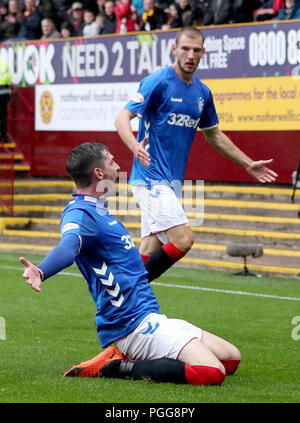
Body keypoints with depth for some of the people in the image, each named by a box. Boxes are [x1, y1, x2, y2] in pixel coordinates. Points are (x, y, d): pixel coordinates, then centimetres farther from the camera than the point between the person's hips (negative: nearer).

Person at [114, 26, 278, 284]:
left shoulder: (202, 92, 13)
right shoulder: (158, 82, -9)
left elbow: (214, 135, 27)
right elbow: (122, 118, -14)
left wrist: (248, 164, 28)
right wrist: (134, 146, -35)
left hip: (173, 181, 7)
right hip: (151, 177, -7)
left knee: (149, 255, 5)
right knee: (183, 239, -19)